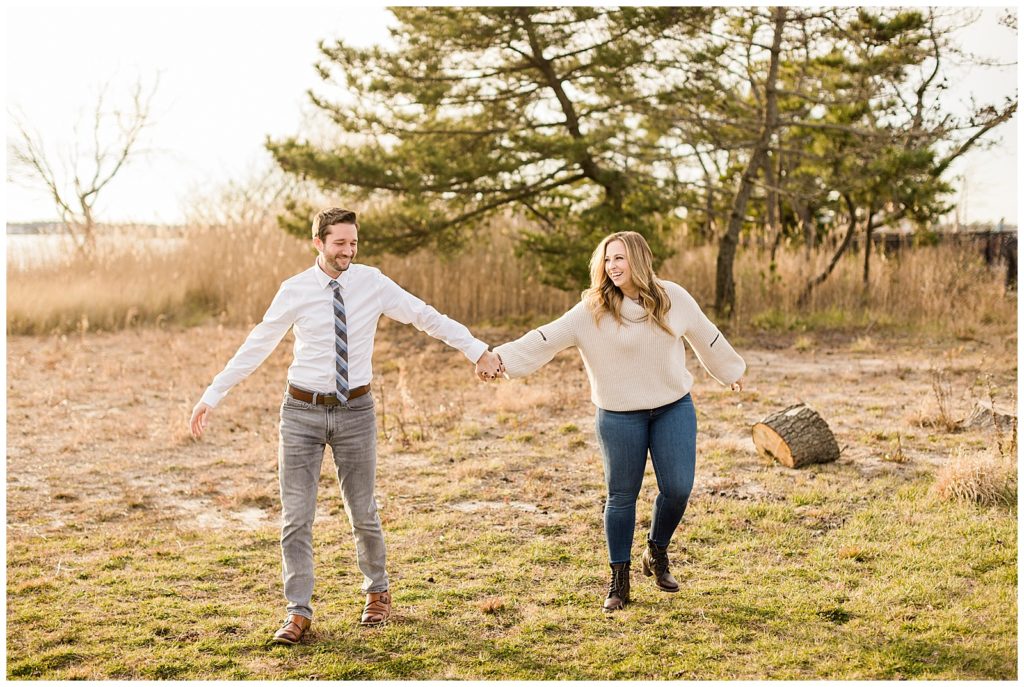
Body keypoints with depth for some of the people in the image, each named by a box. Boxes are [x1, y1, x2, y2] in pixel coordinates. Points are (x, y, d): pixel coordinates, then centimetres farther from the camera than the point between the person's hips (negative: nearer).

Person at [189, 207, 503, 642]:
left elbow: (425, 317, -1)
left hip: (355, 411, 1)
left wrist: (478, 351, -1)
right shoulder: (295, 291, -6)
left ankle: (377, 592, 37)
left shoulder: (372, 283, -4)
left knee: (363, 513, 12)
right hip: (303, 412, 0)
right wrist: (211, 397, -2)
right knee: (296, 517, 0)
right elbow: (256, 346, -2)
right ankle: (299, 613, 12)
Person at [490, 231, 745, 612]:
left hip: (674, 408, 2)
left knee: (678, 489, -2)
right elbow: (548, 337, -18)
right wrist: (503, 357, -30)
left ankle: (657, 553, 27)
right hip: (620, 415, -2)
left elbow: (707, 337, 12)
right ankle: (619, 580, 19)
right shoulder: (593, 310, -10)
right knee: (621, 496, 5)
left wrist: (730, 371, 25)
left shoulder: (673, 298, -3)